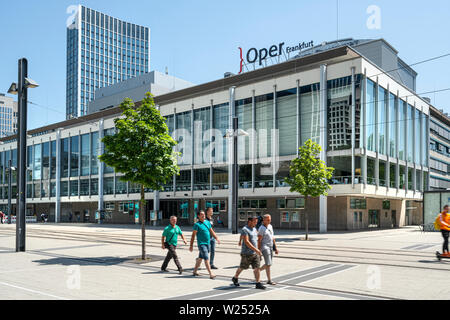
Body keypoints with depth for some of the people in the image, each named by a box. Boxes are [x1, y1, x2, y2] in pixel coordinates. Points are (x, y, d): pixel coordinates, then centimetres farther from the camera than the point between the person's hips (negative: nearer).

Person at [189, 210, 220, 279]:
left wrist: (217, 238, 8)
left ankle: (195, 271, 29)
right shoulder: (197, 224, -9)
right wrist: (191, 245, -10)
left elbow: (212, 231, 17)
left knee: (200, 258, 16)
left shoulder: (207, 222, 10)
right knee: (206, 259, -12)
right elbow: (193, 235, -9)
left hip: (208, 243, 7)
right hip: (201, 244, -7)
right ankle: (211, 274, -14)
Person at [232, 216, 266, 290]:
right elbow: (246, 242, -23)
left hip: (255, 253, 6)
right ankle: (235, 278, 32)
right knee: (242, 267, 10)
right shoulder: (245, 229, -15)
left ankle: (258, 284, 1)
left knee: (257, 268, -2)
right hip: (246, 254, -6)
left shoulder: (254, 229, 11)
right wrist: (255, 249, -26)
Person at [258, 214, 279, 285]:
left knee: (268, 264, 13)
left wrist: (275, 248, 15)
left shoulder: (270, 226, 12)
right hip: (264, 247, -8)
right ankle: (269, 280, 1)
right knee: (268, 264, -11)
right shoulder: (261, 229, -12)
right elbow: (259, 240, -13)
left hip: (271, 247, 8)